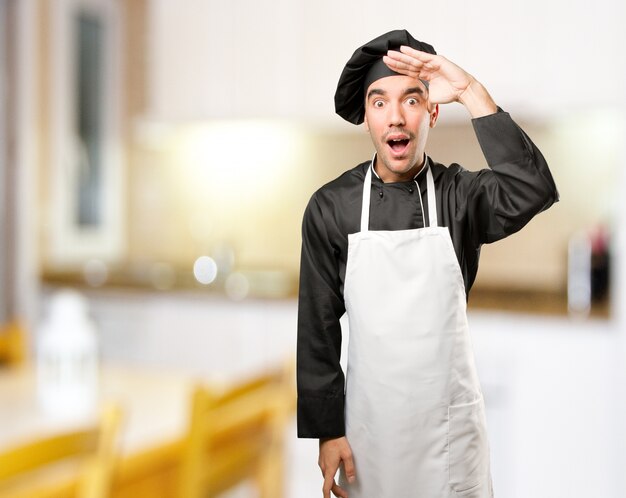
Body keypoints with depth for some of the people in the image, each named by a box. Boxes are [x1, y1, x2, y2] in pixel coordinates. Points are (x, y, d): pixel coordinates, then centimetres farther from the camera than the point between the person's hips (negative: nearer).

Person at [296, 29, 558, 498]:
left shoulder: (461, 195, -6)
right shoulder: (331, 207, -6)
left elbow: (533, 191, -28)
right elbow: (318, 327, -2)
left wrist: (472, 91, -28)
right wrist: (327, 430, -3)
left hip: (450, 416, 0)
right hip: (368, 416, 0)